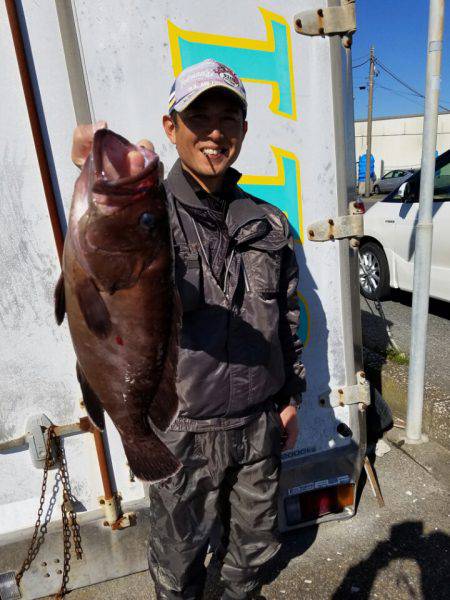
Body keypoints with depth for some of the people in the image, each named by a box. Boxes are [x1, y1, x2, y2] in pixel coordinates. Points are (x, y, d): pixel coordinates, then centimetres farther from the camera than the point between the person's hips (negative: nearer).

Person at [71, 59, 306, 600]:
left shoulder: (268, 222, 1)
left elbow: (287, 318, 9)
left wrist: (290, 397, 11)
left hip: (260, 423, 5)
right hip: (183, 432, -4)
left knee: (255, 543, 27)